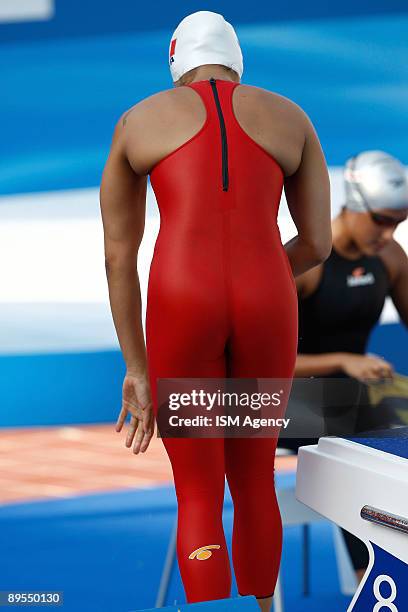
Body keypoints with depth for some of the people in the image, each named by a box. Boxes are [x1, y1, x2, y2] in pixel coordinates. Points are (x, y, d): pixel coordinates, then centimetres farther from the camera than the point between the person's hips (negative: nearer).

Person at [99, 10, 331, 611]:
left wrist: (136, 370, 16)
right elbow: (318, 244, 15)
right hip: (267, 306, 2)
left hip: (180, 306, -2)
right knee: (253, 478, 23)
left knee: (198, 497, 11)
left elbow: (117, 257, 12)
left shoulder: (136, 122, 14)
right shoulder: (291, 117, 16)